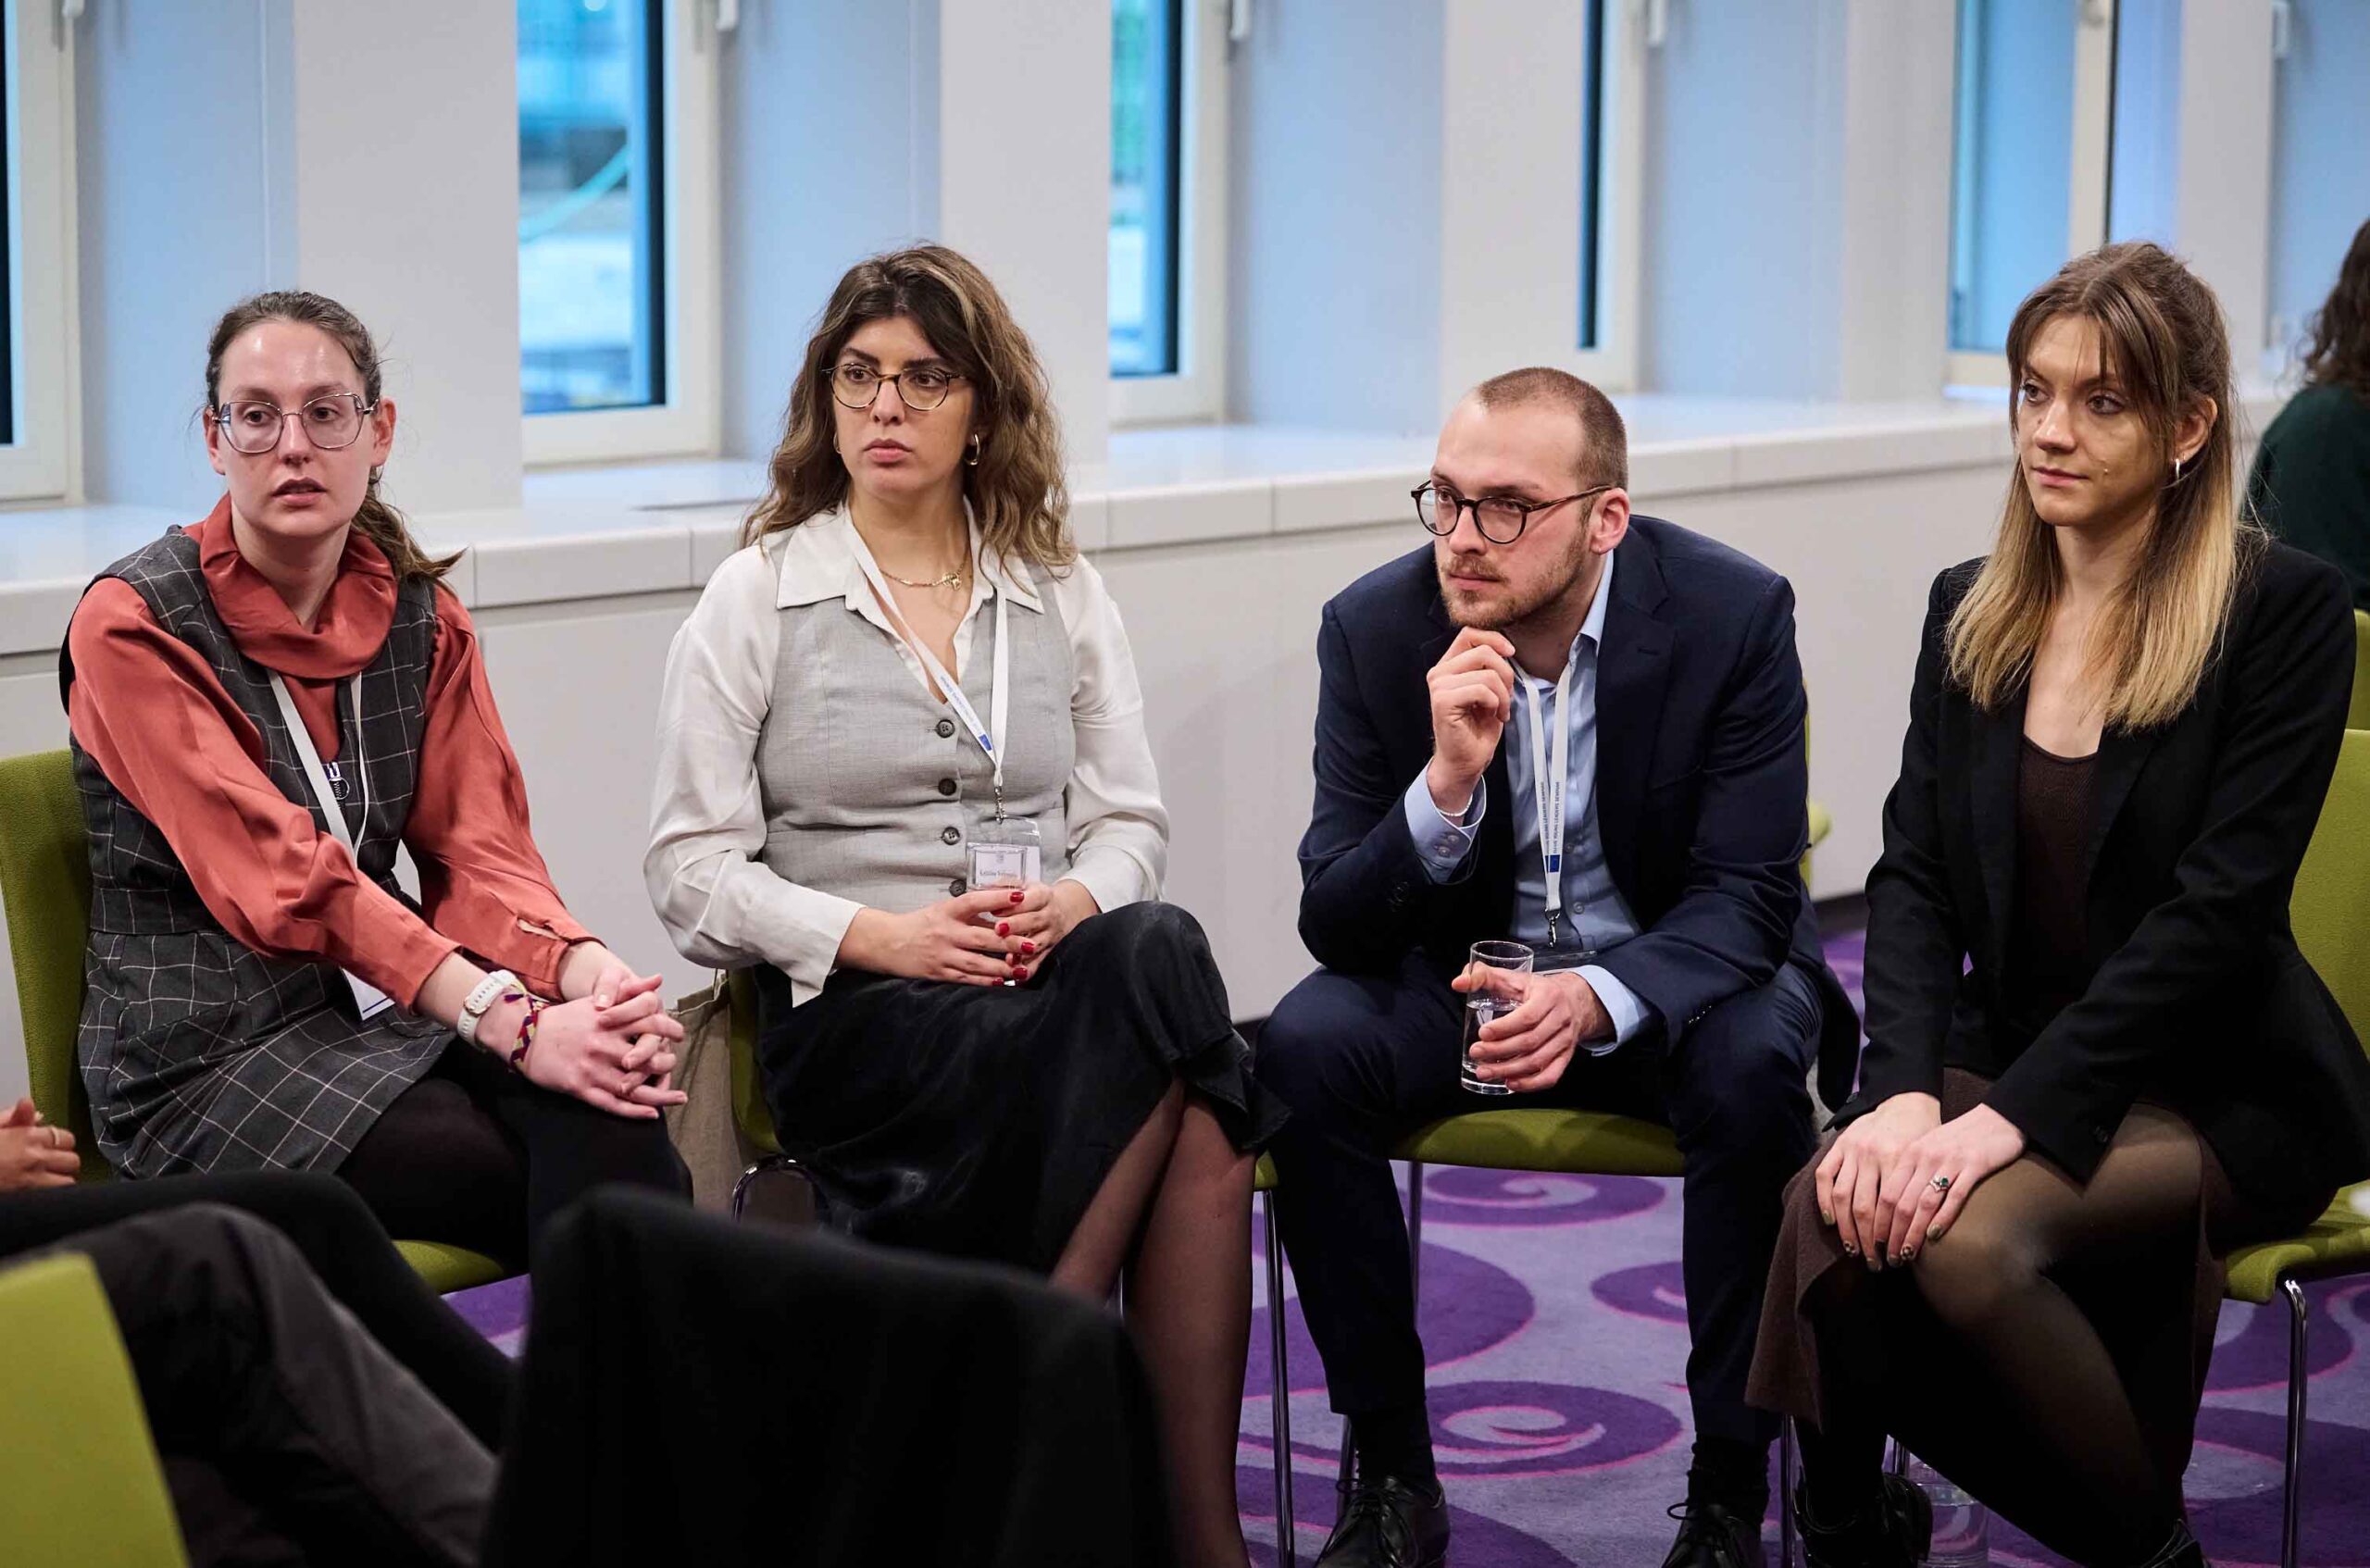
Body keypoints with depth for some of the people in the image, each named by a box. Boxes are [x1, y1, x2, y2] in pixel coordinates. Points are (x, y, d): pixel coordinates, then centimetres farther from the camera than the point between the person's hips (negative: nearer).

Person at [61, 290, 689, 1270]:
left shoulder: (420, 616, 9)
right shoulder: (133, 627, -9)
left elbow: (479, 855, 1)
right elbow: (284, 880, -19)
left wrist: (589, 972, -23)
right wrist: (510, 1023, -30)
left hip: (385, 1011, 4)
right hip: (206, 1057, -4)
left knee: (608, 1127, -27)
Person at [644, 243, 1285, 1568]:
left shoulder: (1061, 593, 17)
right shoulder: (757, 599, 6)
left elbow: (1131, 821, 14)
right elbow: (693, 868, 0)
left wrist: (1076, 899, -10)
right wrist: (883, 934, -14)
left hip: (1060, 983, 3)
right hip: (851, 1015, -3)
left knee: (1155, 951, -34)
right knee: (1166, 1004, -32)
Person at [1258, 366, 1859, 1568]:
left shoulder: (1734, 613, -16)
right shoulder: (1375, 626, -12)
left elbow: (1747, 896, -17)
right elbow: (1335, 922, -13)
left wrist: (1601, 998, -37)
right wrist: (1447, 782, -33)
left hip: (1674, 974, -1)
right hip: (1462, 972, 2)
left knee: (1754, 1068, -34)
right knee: (1304, 1049, -27)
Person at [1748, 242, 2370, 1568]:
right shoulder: (1971, 612, 8)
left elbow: (2220, 902, -16)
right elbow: (1915, 874, 2)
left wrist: (2015, 1114, -23)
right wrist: (1906, 1088, -17)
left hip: (2218, 1092, -4)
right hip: (2009, 1059, 4)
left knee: (1972, 1235, -32)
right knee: (1833, 1206, -28)